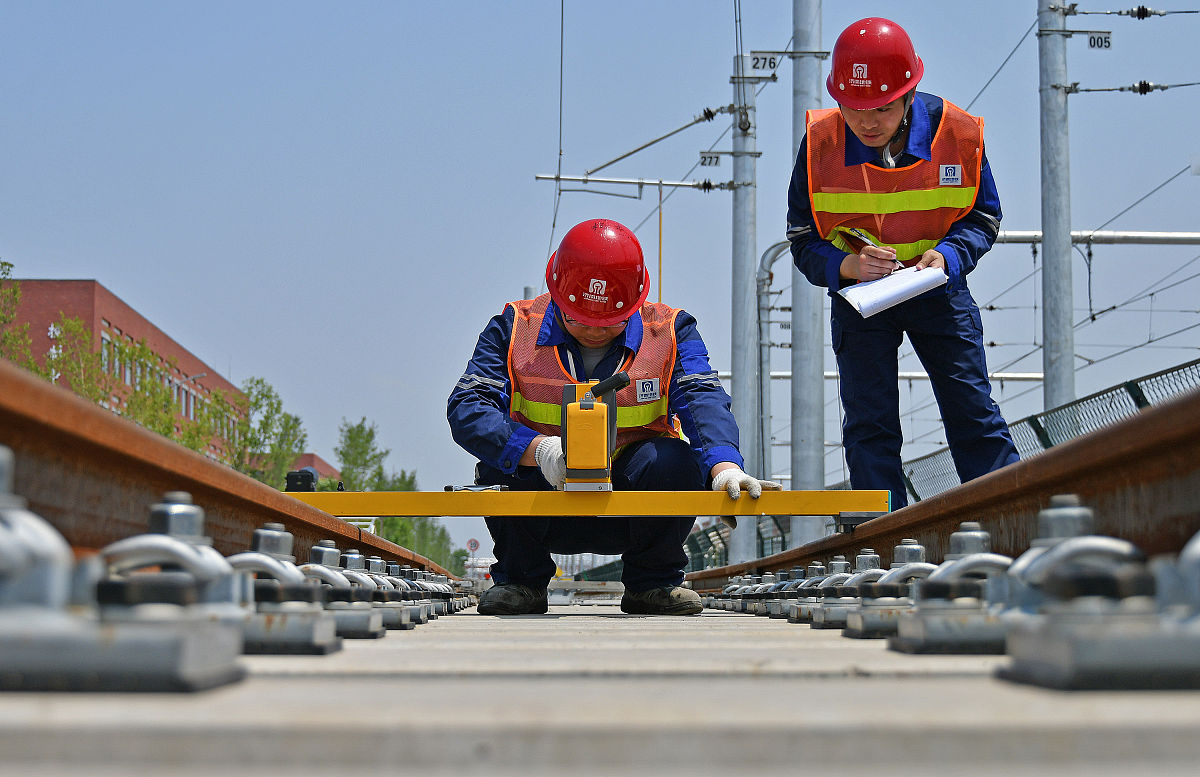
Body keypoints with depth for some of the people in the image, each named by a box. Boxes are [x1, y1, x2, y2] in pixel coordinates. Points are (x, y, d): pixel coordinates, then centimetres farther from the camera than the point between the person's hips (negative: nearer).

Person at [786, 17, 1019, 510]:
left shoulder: (956, 133, -15)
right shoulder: (820, 144, -16)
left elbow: (983, 218, -2)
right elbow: (803, 242, -9)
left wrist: (948, 254, -23)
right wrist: (846, 265, -30)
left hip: (937, 288, 0)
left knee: (973, 410, -2)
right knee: (869, 425, -2)